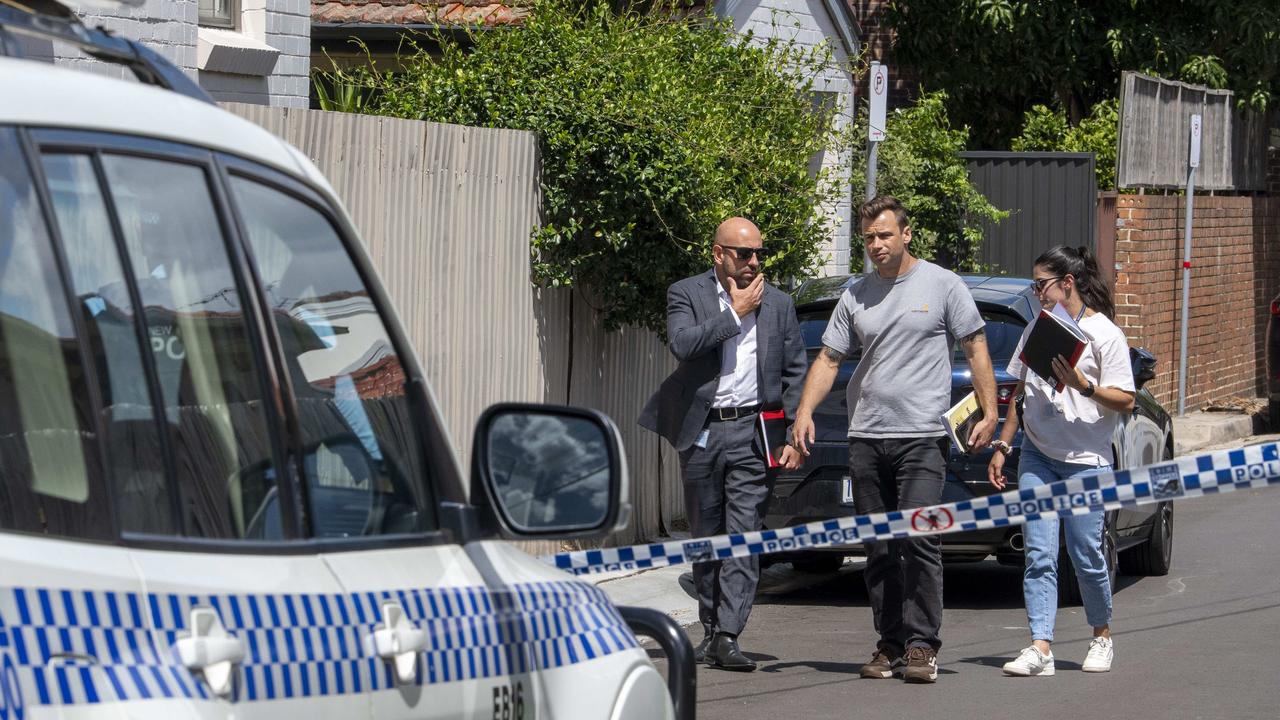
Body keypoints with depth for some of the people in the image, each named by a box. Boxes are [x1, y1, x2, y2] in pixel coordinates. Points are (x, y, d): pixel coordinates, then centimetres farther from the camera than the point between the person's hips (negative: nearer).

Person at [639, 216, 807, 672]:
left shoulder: (778, 304, 9)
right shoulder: (687, 294, 3)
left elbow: (795, 373, 10)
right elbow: (682, 344, -16)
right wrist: (736, 312, -11)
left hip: (753, 433, 0)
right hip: (702, 430, 0)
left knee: (744, 537, -9)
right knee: (706, 536, 8)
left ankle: (727, 637, -13)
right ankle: (711, 630, 19)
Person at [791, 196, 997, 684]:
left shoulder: (942, 285, 3)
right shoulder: (855, 296, 13)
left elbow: (976, 349, 5)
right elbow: (828, 359, 13)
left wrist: (989, 412, -3)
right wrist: (805, 411, -1)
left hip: (922, 437, -4)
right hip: (865, 440, 5)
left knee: (919, 541, -12)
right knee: (879, 549, 6)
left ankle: (922, 646, -9)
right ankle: (890, 644, 12)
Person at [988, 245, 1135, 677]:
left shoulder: (1104, 334, -4)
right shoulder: (1037, 330, 13)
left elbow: (1125, 401, -8)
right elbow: (1020, 393, 20)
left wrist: (1082, 385, -22)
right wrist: (1002, 447, 15)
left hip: (1087, 461, -5)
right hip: (1037, 457, 5)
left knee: (1086, 556, 0)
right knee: (1039, 556, -6)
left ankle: (1102, 637, 22)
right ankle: (1040, 649, -11)